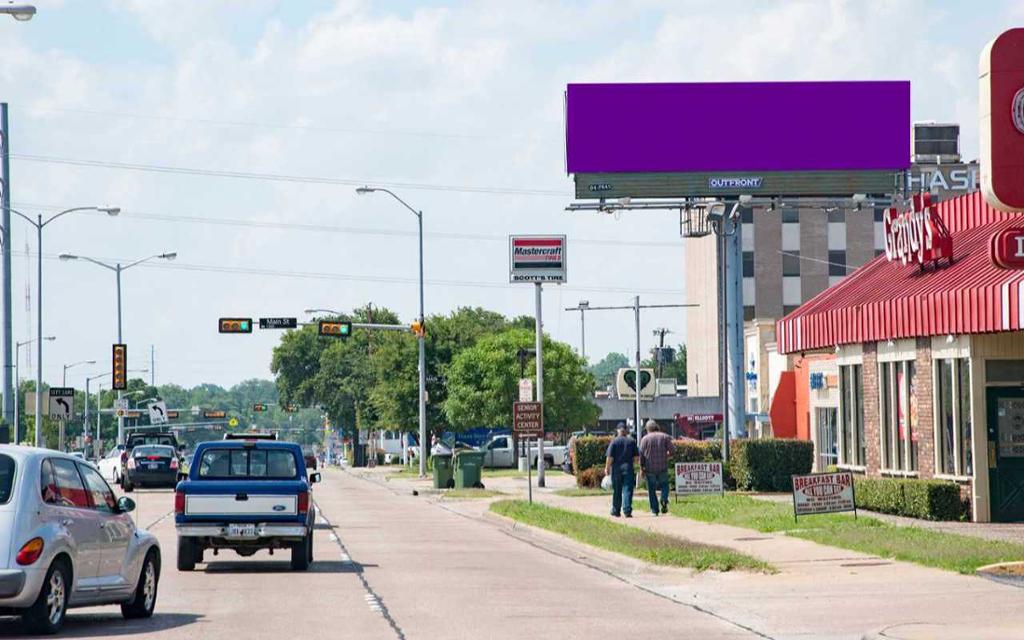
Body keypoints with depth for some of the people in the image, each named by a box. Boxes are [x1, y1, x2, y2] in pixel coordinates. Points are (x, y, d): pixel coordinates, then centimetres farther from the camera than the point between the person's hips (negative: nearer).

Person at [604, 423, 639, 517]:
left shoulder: (614, 442, -4)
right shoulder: (632, 441, 2)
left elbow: (610, 457, -8)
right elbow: (636, 457, 4)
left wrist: (607, 468, 2)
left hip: (616, 468, 0)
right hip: (628, 468, 1)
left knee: (616, 491, 9)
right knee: (627, 490, -2)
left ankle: (616, 511, 18)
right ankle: (627, 511, -13)